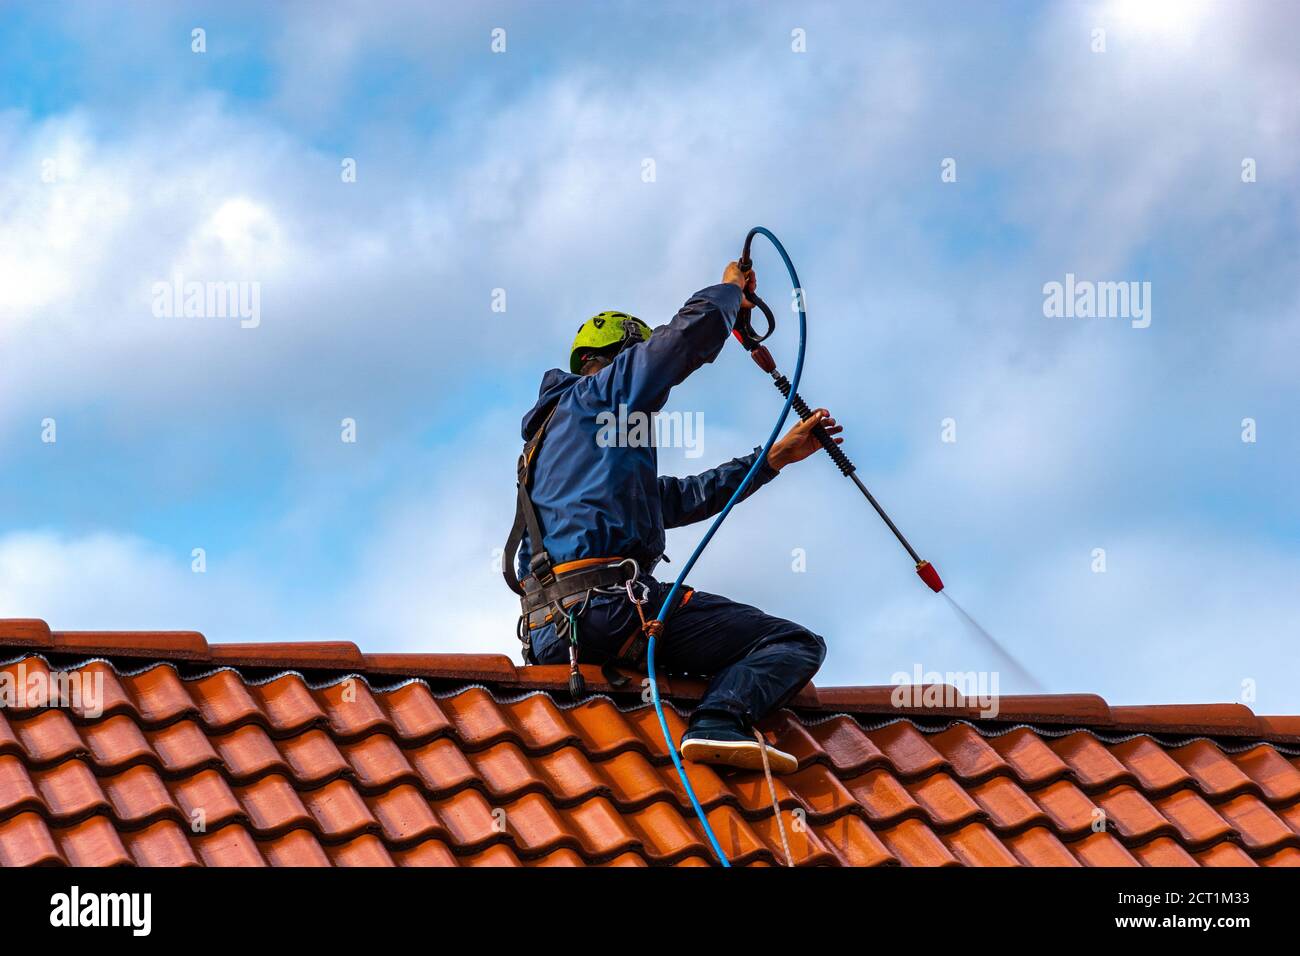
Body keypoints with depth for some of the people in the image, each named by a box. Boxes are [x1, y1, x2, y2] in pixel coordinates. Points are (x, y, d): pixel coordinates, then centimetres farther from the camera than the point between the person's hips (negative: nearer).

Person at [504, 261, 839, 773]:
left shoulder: (553, 429, 33)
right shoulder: (596, 392, 8)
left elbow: (683, 499, 34)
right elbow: (693, 331, -2)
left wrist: (775, 458, 34)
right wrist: (730, 289, 20)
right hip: (609, 602, -9)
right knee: (795, 644, -10)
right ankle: (720, 722, -36)